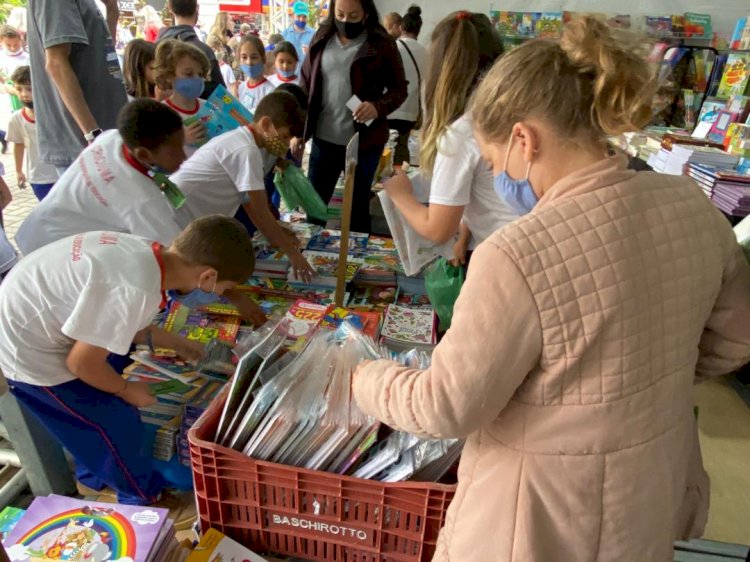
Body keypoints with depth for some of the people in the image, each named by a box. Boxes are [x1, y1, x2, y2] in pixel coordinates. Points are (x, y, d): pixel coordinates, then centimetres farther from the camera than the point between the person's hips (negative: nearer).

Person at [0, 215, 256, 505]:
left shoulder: (143, 250, -8)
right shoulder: (137, 291, -35)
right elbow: (83, 363, -22)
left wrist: (178, 344, 16)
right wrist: (126, 389, -4)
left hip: (25, 315, 9)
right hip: (27, 353, -8)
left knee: (99, 408, 26)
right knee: (117, 423, 5)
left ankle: (97, 477, 50)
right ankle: (143, 499, 30)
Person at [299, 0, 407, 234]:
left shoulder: (381, 43, -5)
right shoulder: (322, 38, 6)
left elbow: (399, 88, -1)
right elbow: (306, 85, 11)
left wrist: (378, 107, -22)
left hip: (364, 140, -3)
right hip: (323, 138, 4)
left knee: (358, 206, 9)